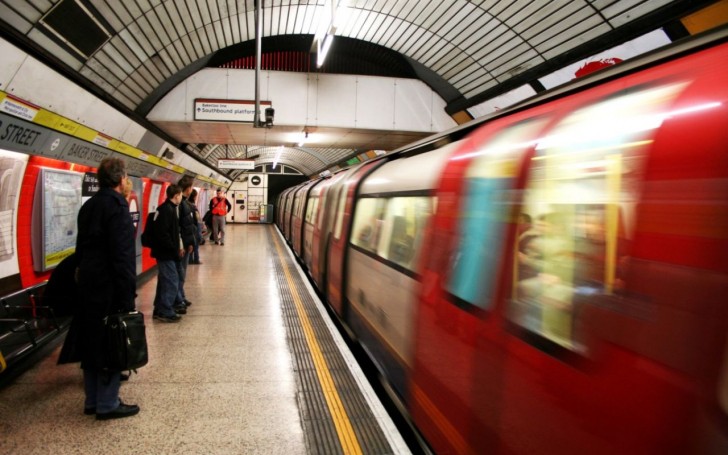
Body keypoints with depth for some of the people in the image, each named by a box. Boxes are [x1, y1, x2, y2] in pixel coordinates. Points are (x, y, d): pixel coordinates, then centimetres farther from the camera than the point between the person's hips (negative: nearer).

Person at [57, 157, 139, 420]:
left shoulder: (89, 206, 12)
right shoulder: (117, 206, -15)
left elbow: (82, 246, 16)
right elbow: (122, 254, -20)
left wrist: (83, 274, 21)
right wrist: (127, 293, -18)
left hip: (88, 285, 9)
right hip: (109, 287, -9)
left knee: (93, 343, 15)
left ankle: (92, 401, 25)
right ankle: (107, 404, 9)